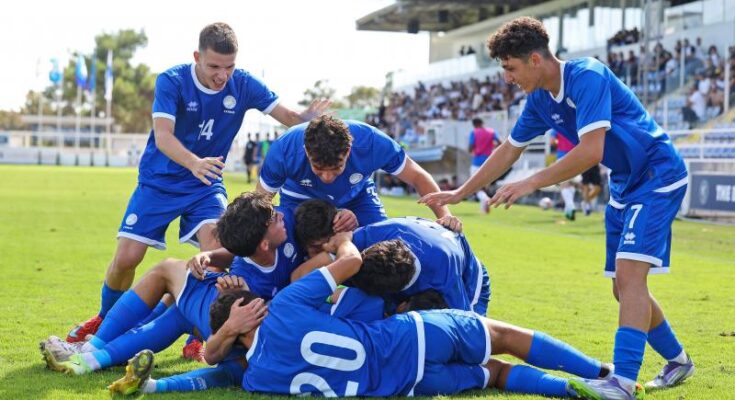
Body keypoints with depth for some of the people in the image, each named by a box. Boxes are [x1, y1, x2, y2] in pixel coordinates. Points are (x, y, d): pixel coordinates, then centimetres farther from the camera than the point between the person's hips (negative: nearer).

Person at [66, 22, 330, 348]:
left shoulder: (243, 85, -11)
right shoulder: (171, 82, -19)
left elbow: (288, 117, -11)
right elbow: (163, 135, -31)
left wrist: (308, 117, -36)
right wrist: (193, 162, -51)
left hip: (206, 186, 2)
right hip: (159, 182, -1)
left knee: (217, 249, -24)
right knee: (126, 257, -7)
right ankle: (106, 319, 23)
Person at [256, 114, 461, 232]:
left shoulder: (372, 143, -38)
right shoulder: (283, 151, -38)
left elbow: (418, 176, -24)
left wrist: (444, 214, -38)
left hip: (357, 196, 1)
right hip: (301, 198, -1)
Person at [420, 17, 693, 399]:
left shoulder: (587, 76, -24)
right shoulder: (540, 100, 3)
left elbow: (590, 151, -33)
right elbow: (509, 150, 14)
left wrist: (532, 183, -30)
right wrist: (460, 193, 14)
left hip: (658, 176, -9)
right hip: (624, 185, 9)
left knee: (629, 274, -21)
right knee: (624, 287, 10)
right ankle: (677, 360, 28)